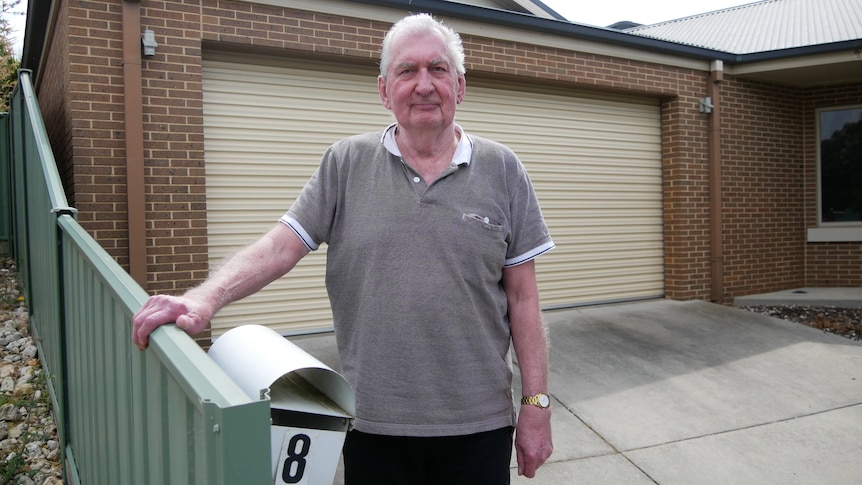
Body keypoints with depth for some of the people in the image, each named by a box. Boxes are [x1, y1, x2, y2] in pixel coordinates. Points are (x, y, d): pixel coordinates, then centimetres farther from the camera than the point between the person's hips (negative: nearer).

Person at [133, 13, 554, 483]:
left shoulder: (502, 170, 1)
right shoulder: (345, 164, 1)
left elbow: (522, 297, 1)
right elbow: (280, 247, -4)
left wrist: (536, 403, -1)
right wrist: (206, 298, -22)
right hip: (373, 422, 0)